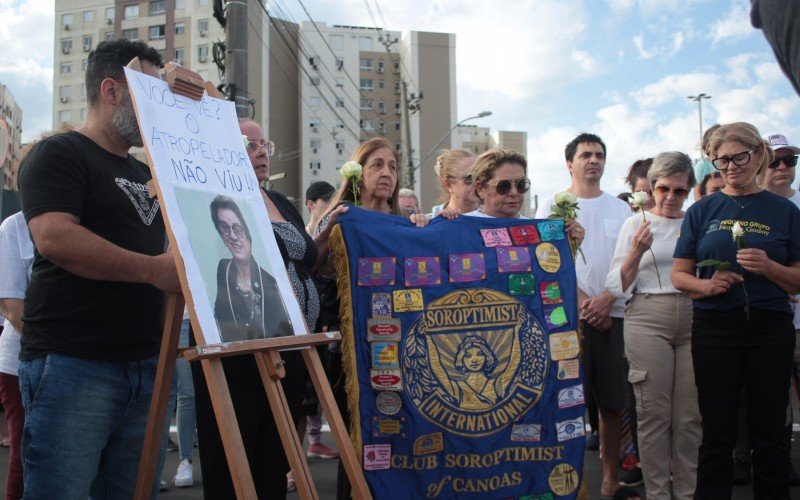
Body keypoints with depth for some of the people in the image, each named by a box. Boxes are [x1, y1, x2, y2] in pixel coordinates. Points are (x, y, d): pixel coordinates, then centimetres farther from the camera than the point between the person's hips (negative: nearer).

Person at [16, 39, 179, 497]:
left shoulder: (146, 174, 21)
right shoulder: (58, 155, -3)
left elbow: (168, 245, 30)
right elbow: (55, 238, -19)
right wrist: (152, 269, -21)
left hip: (146, 366, 8)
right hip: (73, 364, -7)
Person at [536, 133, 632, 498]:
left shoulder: (620, 209, 14)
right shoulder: (552, 206, 7)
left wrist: (606, 299, -8)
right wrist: (582, 300, -10)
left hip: (613, 313, 3)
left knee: (612, 402, 5)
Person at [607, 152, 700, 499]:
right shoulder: (636, 223, 7)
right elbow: (617, 286, 2)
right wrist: (636, 253, -13)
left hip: (694, 318, 2)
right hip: (648, 318, -2)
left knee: (690, 415, 2)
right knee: (654, 412, -1)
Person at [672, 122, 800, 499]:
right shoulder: (702, 211, 8)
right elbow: (679, 275, 6)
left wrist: (768, 267, -15)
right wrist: (708, 284, -14)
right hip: (714, 327, 0)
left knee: (769, 434, 5)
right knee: (717, 435, 5)